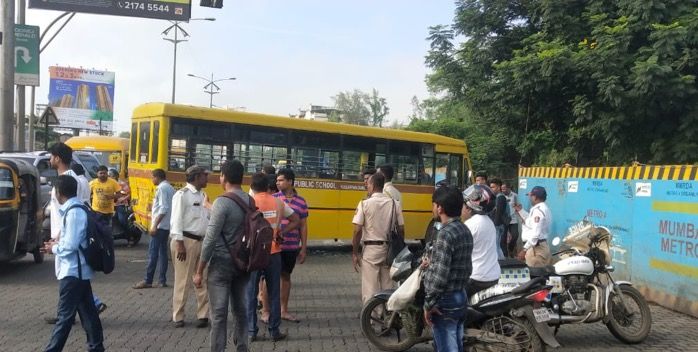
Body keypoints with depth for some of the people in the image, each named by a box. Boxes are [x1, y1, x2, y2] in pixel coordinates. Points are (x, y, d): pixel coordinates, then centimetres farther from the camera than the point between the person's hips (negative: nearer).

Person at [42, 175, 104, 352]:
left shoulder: (74, 212, -19)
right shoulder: (77, 209, 11)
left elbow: (69, 246, -22)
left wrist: (53, 248, -5)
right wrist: (57, 243, 8)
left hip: (72, 271, -9)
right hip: (78, 270, 9)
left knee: (65, 315, -2)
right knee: (87, 311, 13)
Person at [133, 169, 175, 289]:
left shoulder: (161, 188, -12)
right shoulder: (170, 188, 15)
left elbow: (163, 209, -20)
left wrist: (154, 225, -21)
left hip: (160, 226, -9)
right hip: (167, 225, 9)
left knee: (153, 253, -6)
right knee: (163, 252, 10)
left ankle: (148, 281, -4)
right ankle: (163, 280, 10)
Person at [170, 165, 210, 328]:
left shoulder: (202, 195, 13)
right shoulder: (182, 194, -10)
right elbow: (176, 220, -14)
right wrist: (180, 243, -19)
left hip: (202, 241, 7)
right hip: (187, 241, -7)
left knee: (203, 280, 9)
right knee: (183, 280, 1)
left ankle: (203, 315, 18)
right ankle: (178, 316, 13)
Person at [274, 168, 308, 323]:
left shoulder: (301, 202, 3)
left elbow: (303, 226, 8)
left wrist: (304, 248, 6)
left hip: (292, 248, 3)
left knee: (286, 276, 14)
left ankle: (284, 310, 26)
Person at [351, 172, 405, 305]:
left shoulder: (365, 204, -9)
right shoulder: (394, 203, 1)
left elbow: (358, 231, -12)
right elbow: (401, 230, 3)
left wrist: (355, 252, -3)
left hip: (370, 249, -4)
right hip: (389, 249, 4)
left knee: (370, 289, 2)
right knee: (387, 287, 13)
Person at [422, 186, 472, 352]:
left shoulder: (445, 234, -21)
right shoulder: (465, 230, 7)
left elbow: (440, 276, -24)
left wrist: (429, 304, -17)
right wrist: (432, 263, 23)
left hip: (445, 301, -9)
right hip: (461, 296, 9)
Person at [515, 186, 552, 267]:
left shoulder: (538, 210, -17)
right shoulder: (543, 208, 16)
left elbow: (536, 233, -25)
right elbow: (531, 221, 29)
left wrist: (524, 249, -24)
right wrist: (521, 210, 28)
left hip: (536, 248, -11)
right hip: (542, 245, 11)